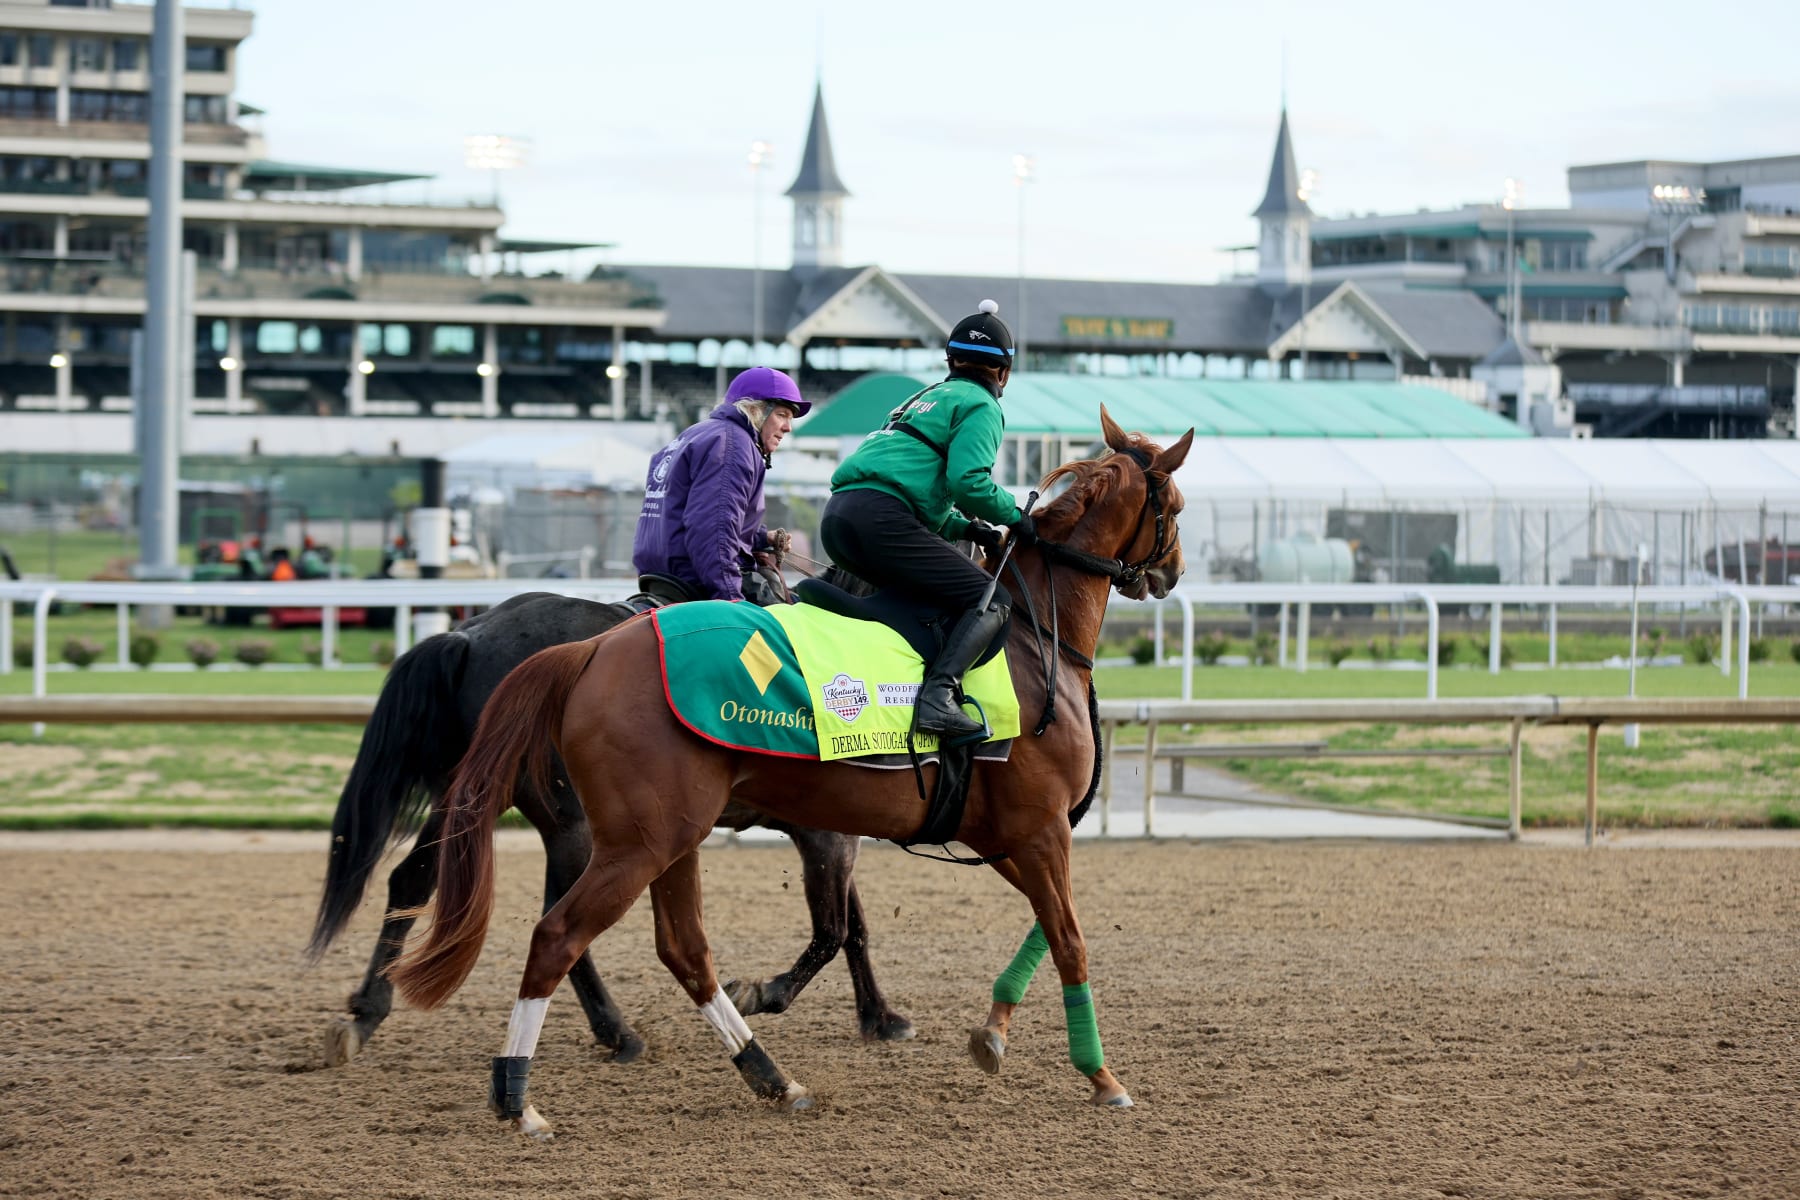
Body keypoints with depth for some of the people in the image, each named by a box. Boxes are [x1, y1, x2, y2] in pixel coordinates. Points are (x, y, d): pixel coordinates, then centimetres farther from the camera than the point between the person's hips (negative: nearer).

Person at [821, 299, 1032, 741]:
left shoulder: (931, 397, 32)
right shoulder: (981, 407, 5)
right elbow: (968, 481, -11)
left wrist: (965, 528, 22)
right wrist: (1013, 516, 5)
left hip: (837, 519, 9)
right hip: (881, 517, -9)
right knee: (992, 601, -11)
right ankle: (939, 692, -30)